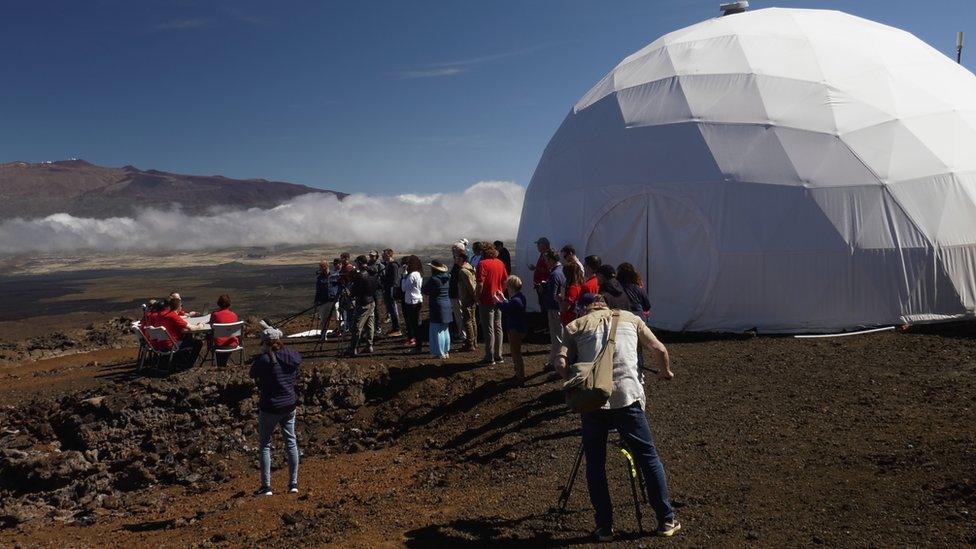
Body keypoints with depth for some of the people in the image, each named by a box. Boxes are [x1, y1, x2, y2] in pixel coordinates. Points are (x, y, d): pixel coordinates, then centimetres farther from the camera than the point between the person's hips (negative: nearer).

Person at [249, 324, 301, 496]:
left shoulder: (264, 359, -19)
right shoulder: (294, 356, -3)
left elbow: (253, 374, -1)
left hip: (269, 408, -5)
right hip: (289, 405, 5)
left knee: (265, 445, 8)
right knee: (291, 443, 14)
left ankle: (266, 486, 8)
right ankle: (293, 483, 19)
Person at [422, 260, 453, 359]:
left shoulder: (433, 279, -17)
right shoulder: (447, 278, 5)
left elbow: (423, 291, -10)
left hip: (437, 307, -8)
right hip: (447, 305, 8)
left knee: (437, 330, -1)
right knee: (445, 330, 15)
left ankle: (440, 353, 1)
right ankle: (446, 352, 21)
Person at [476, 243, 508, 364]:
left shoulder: (482, 264, -13)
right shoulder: (500, 263, 7)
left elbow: (480, 284, -20)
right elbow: (505, 281, 11)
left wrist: (478, 297, -8)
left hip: (486, 301, -6)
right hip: (498, 300, 6)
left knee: (489, 329, -1)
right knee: (498, 328, 13)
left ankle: (490, 358, 3)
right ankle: (498, 356, 19)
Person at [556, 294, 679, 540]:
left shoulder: (574, 326, 14)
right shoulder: (629, 318, 19)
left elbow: (561, 364, -1)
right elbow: (659, 350, 17)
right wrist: (665, 372, 36)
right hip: (628, 397, 0)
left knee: (595, 465, 14)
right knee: (649, 458, 13)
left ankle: (604, 527, 17)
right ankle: (667, 521, 20)